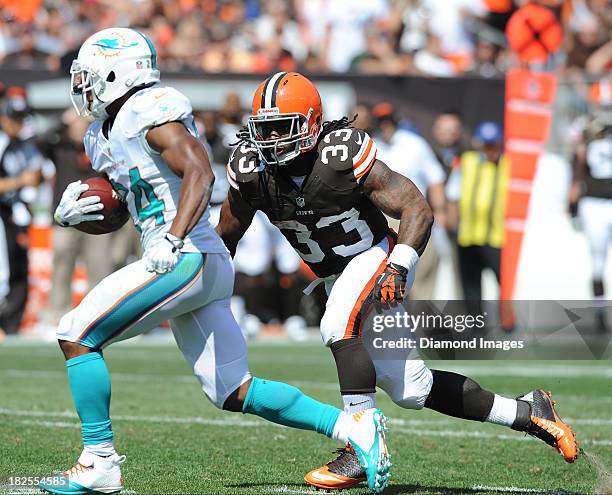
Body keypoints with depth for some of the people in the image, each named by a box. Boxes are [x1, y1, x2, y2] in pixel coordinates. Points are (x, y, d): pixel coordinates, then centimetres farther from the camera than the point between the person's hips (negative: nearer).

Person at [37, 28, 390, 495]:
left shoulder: (151, 112, -9)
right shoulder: (103, 135, 20)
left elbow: (199, 172, -23)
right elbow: (111, 212, 30)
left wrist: (172, 240, -34)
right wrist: (72, 212, 8)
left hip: (188, 259, -10)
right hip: (203, 269, 10)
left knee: (78, 335, -7)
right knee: (236, 394, 8)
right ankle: (351, 426, 6)